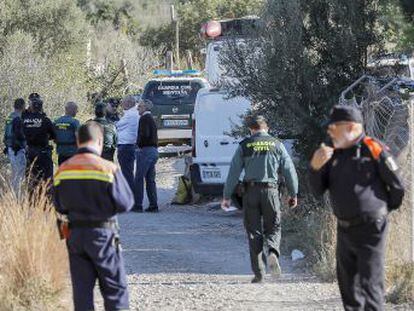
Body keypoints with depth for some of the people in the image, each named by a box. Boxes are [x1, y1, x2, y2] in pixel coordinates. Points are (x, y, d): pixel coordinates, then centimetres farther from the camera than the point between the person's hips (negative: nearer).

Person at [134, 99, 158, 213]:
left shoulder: (144, 118, -10)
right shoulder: (152, 119, 19)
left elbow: (145, 134, -23)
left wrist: (138, 143, -7)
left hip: (146, 150, -9)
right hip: (154, 150, 9)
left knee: (139, 178, -7)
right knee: (150, 179, 9)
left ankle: (138, 205, -10)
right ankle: (153, 205, 7)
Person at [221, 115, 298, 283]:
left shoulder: (244, 146, 2)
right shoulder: (277, 145, 4)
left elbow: (234, 172, -1)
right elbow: (289, 170, 5)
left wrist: (227, 196, 3)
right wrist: (293, 194, 15)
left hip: (251, 191, 0)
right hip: (270, 190, 0)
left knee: (254, 231, 6)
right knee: (273, 228, 12)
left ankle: (258, 273, 2)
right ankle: (273, 253, -20)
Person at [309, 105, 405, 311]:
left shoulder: (372, 149, -11)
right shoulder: (334, 155, 9)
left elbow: (397, 186, -5)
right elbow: (318, 190, 9)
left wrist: (384, 210, 10)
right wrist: (315, 167, -10)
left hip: (370, 229, -7)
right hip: (344, 230, 7)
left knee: (370, 286, -10)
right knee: (348, 286, 14)